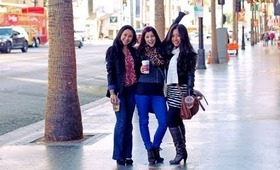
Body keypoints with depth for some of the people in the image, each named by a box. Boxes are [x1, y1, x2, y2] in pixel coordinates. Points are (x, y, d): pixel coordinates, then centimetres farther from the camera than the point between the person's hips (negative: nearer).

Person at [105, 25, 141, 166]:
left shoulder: (133, 51, 11)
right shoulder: (112, 51, -2)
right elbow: (110, 72, -6)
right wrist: (112, 92, -13)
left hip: (132, 90, 4)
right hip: (119, 91, -4)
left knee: (128, 123, 6)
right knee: (122, 122, -9)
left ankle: (127, 154, 11)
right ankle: (119, 155, 0)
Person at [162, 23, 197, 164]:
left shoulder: (188, 53, -7)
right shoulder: (169, 51, 12)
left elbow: (190, 74, -10)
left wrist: (189, 92, -16)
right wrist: (166, 88, 7)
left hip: (181, 89, -7)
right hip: (171, 89, 7)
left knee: (171, 120, -11)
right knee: (177, 121, 10)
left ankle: (180, 151, -4)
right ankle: (182, 151, 18)